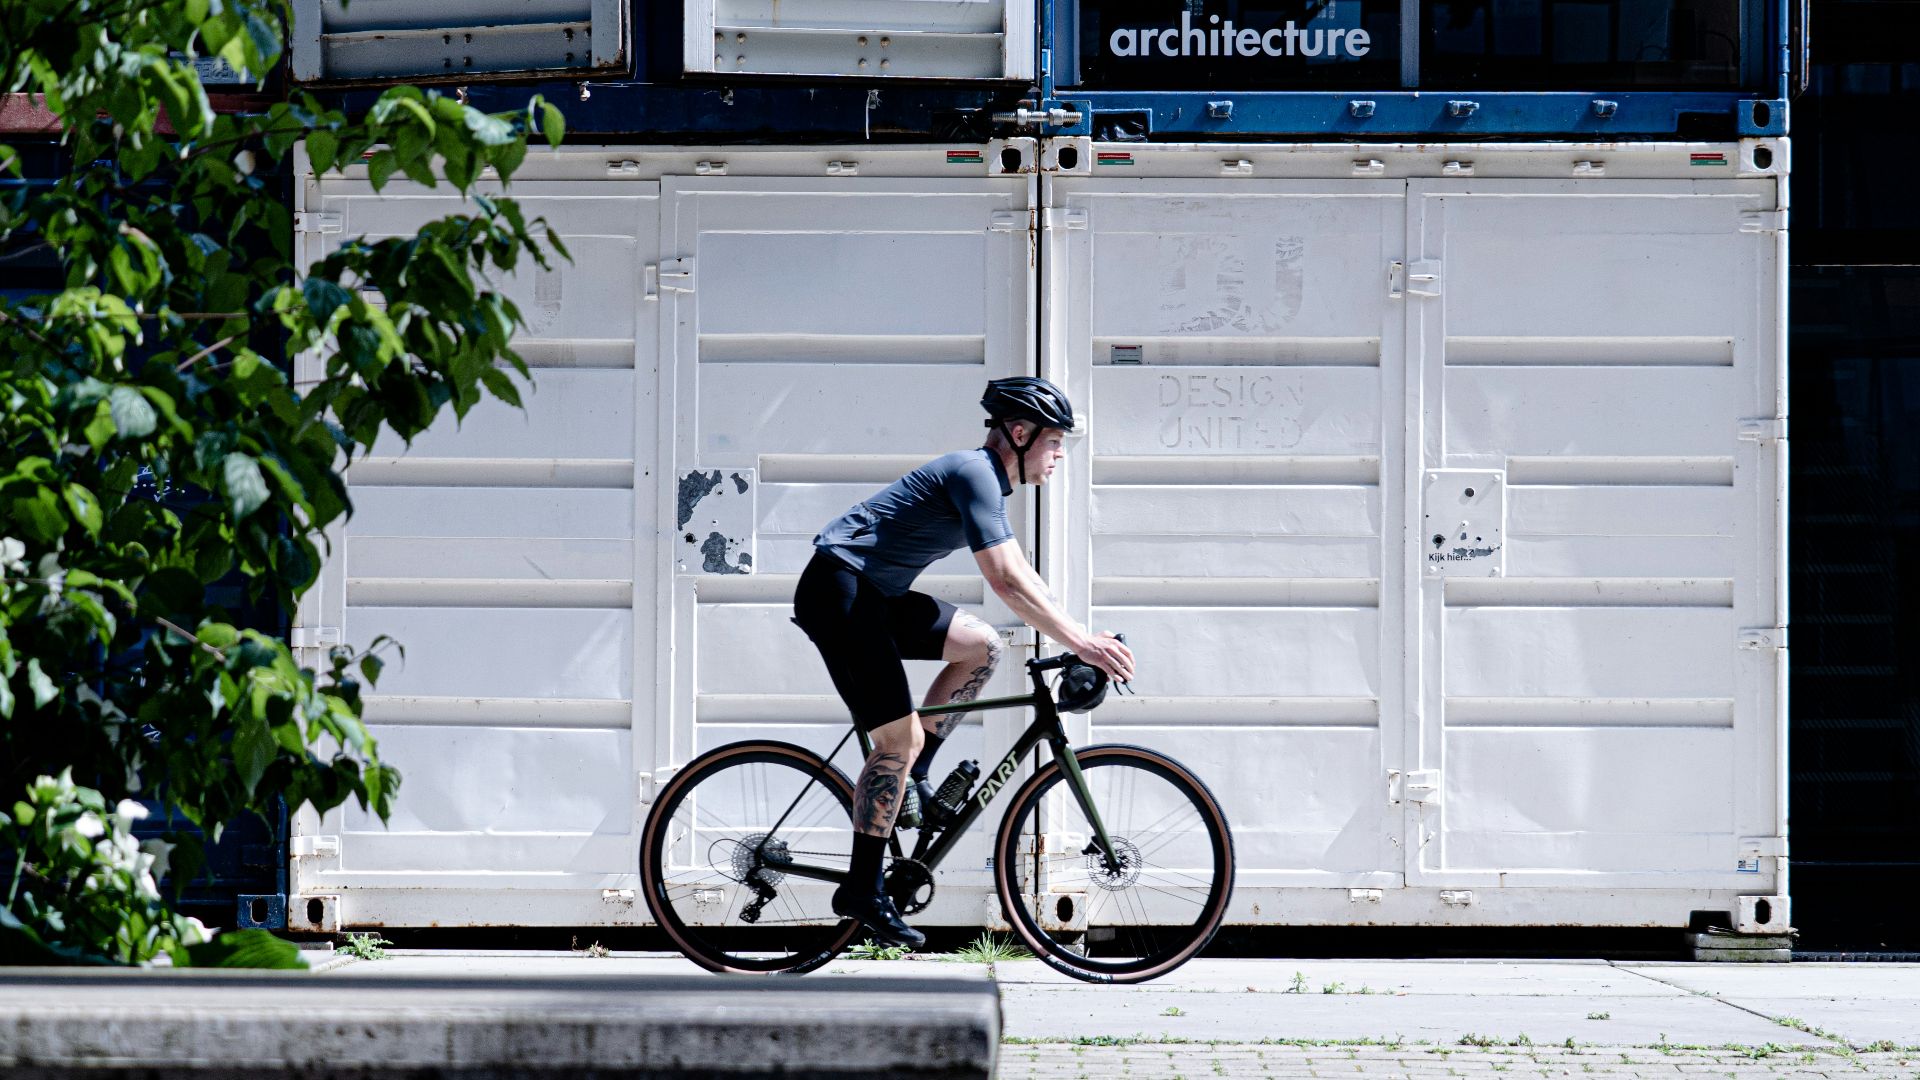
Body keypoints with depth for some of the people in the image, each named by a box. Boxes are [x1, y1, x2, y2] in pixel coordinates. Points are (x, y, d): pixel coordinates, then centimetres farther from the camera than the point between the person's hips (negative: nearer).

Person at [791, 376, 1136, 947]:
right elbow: (1006, 581, -24)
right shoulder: (975, 473, -16)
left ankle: (912, 775, 12)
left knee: (981, 644, 8)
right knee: (900, 738, -11)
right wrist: (1080, 642, -23)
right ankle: (862, 890, -3)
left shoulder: (986, 478, 16)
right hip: (838, 591, -10)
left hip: (874, 597, 10)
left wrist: (1079, 635, 13)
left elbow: (1020, 576, 21)